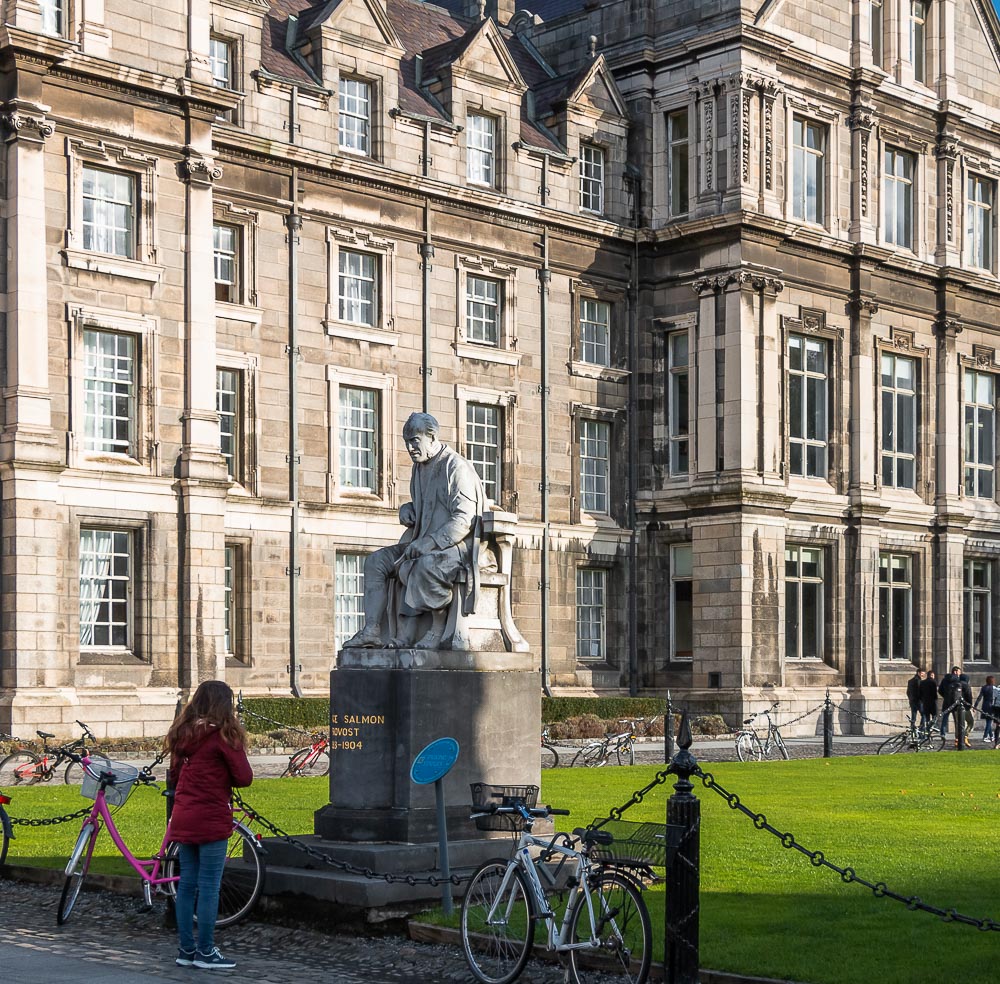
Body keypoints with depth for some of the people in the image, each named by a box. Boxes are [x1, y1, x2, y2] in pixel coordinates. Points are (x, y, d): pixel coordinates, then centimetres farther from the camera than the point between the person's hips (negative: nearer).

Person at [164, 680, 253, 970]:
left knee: (186, 884, 11)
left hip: (183, 820, 7)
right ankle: (205, 952, 4)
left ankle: (186, 949, 16)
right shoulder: (223, 734, -10)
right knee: (209, 886, -1)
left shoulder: (182, 734, 10)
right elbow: (244, 777, -9)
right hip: (211, 820, -7)